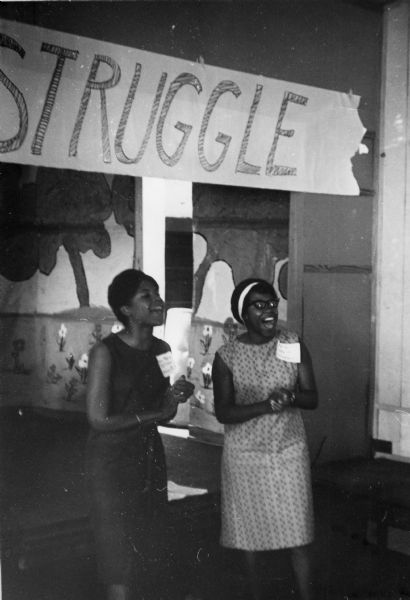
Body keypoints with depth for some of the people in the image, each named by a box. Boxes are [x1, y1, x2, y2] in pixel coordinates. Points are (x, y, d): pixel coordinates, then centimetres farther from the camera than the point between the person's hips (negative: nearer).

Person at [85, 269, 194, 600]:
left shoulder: (162, 349, 3)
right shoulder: (106, 352, -16)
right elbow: (99, 419, -18)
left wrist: (178, 394, -11)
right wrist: (157, 413, -12)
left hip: (150, 455, 6)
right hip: (113, 460, -6)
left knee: (142, 546, 13)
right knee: (119, 552, -1)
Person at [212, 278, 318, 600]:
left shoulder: (295, 346, -2)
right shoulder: (227, 356, -8)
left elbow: (312, 399, -1)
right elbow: (223, 412, -12)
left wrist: (290, 396, -23)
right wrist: (265, 406, -26)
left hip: (289, 452, 1)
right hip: (245, 454, 0)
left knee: (298, 535, 1)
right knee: (250, 531, 11)